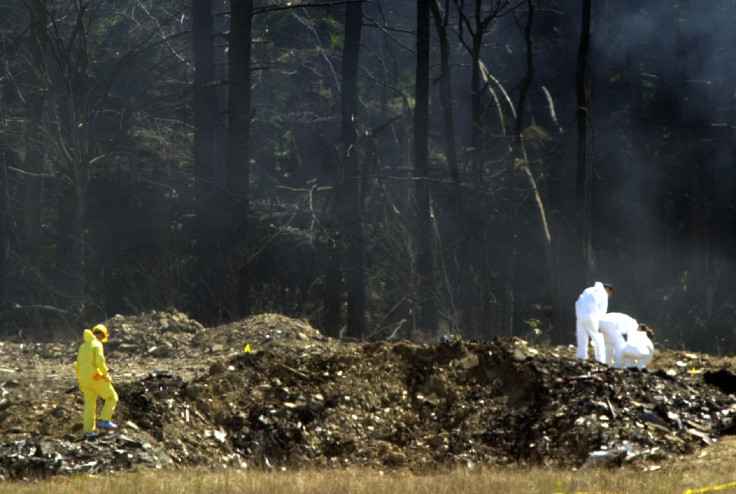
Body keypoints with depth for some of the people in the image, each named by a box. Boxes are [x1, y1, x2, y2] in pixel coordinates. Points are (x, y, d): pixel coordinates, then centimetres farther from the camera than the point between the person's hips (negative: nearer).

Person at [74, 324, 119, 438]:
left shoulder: (83, 347, 18)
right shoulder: (97, 345, -6)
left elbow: (77, 367, 20)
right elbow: (100, 362, -19)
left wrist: (80, 381, 25)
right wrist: (106, 374, -8)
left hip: (85, 380, 7)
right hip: (96, 378, -7)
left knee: (89, 405, 10)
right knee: (112, 397, 5)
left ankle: (88, 431, 6)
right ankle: (104, 420, -6)